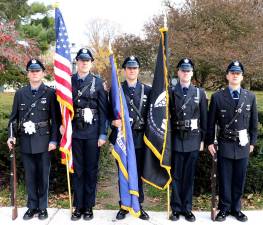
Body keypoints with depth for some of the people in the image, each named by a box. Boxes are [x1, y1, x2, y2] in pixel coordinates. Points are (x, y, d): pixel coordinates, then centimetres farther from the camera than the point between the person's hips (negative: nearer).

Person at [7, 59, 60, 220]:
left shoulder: (50, 93, -2)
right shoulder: (20, 93, 8)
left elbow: (56, 119, -3)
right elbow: (14, 117, 10)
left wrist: (54, 140, -8)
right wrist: (12, 136, -2)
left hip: (43, 141, -3)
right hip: (26, 142, 3)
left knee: (43, 175, 7)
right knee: (30, 176, 11)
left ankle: (42, 207, 21)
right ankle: (32, 207, 25)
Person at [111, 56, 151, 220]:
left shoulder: (147, 90, 5)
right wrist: (114, 122, -15)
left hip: (140, 139, 1)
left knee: (139, 173, 9)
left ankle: (138, 205, 23)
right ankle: (124, 206, 21)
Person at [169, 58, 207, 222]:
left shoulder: (200, 93, 5)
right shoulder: (171, 92, 2)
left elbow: (204, 118, 6)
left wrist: (203, 139, 3)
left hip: (193, 140, 1)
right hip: (176, 140, -1)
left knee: (189, 176, 9)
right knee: (176, 176, 7)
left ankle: (187, 208, 21)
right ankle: (176, 208, 18)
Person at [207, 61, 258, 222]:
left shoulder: (250, 97, 5)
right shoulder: (217, 97, -2)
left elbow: (254, 122, 9)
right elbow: (211, 122, 1)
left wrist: (252, 142, 8)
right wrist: (210, 142, 0)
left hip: (243, 146, 2)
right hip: (225, 146, -2)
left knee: (239, 180, 10)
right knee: (225, 180, 6)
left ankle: (236, 208, 25)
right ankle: (224, 208, 20)